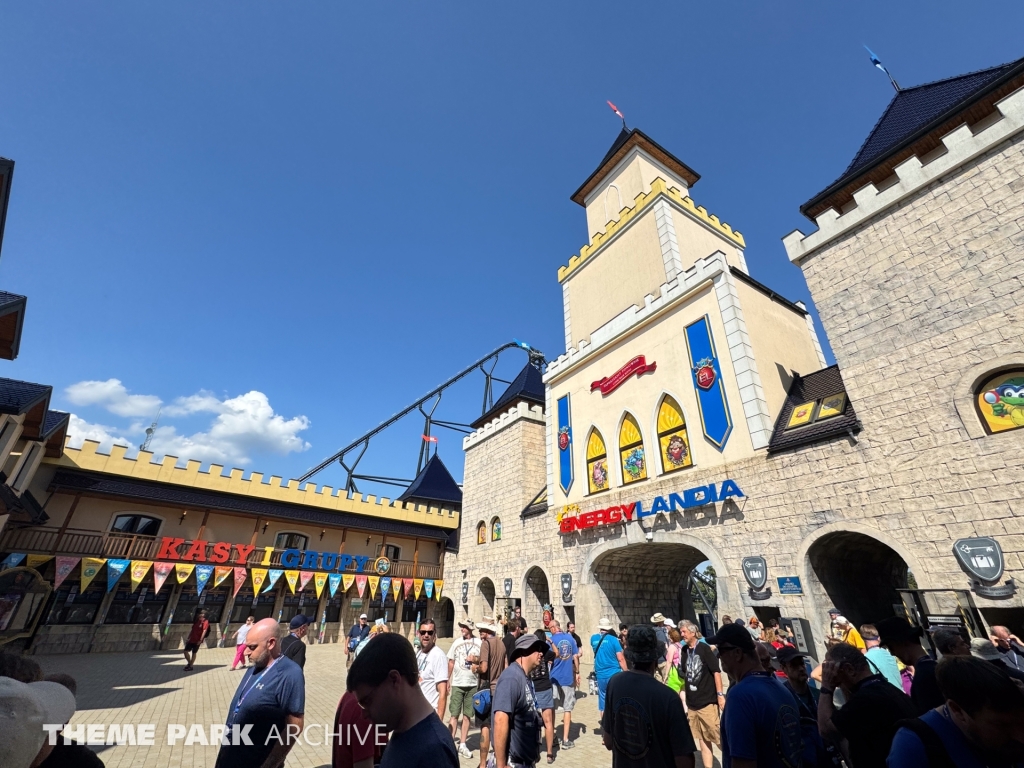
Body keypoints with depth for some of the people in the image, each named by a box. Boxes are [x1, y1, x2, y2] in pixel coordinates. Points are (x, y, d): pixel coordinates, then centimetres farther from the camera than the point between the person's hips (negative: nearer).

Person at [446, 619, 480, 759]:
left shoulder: (479, 643, -5)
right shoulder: (457, 643, 0)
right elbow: (451, 662, 7)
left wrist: (476, 659, -15)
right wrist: (447, 680, 4)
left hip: (473, 684, 0)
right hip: (457, 684, 0)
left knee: (467, 715, 10)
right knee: (454, 714, 1)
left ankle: (463, 745, 22)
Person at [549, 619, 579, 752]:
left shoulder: (552, 639, -11)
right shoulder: (570, 638, -1)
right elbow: (575, 657, 3)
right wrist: (577, 673, 12)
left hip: (555, 677, -2)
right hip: (568, 677, 2)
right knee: (567, 708, 11)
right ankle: (565, 740, 11)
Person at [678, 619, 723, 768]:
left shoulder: (704, 648, -12)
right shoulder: (684, 650, 4)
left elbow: (716, 671, -11)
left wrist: (720, 694, -14)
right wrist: (684, 697, 15)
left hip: (708, 701, -5)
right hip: (692, 703, 5)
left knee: (718, 736, 0)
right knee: (702, 739, 13)